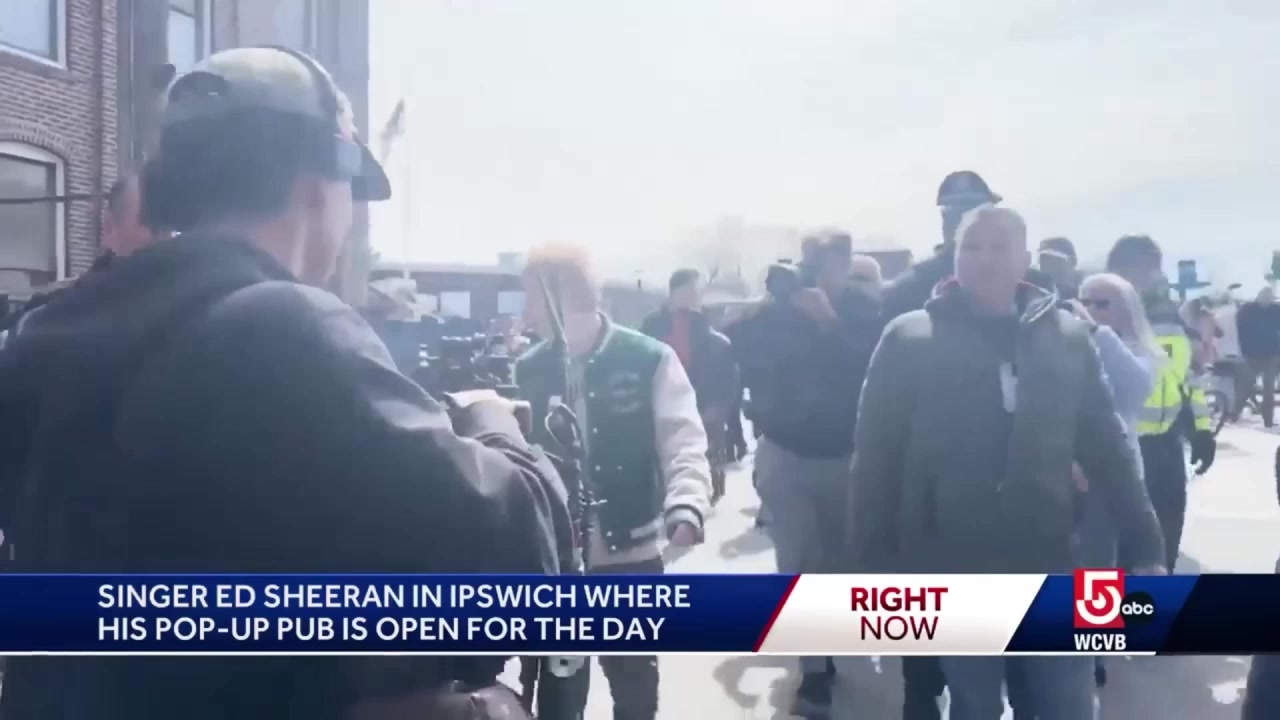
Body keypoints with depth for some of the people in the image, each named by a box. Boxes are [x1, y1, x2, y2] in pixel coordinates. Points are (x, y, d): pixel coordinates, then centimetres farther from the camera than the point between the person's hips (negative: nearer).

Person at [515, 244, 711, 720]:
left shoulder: (649, 359, -8)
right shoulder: (529, 369, 1)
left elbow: (683, 441, -11)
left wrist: (686, 507, -30)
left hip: (629, 554, -2)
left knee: (634, 681, 14)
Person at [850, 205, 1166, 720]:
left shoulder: (1067, 336, 3)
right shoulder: (909, 339, -5)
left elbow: (1105, 446, 6)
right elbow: (875, 457, -4)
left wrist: (1148, 547, 4)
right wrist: (872, 561, -6)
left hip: (1047, 564, 2)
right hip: (952, 570, -2)